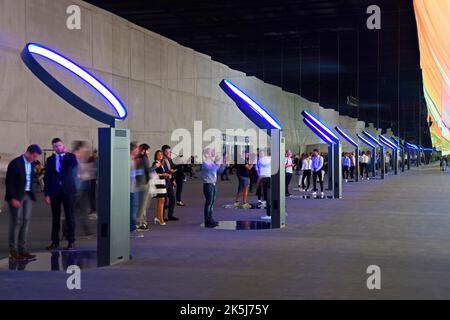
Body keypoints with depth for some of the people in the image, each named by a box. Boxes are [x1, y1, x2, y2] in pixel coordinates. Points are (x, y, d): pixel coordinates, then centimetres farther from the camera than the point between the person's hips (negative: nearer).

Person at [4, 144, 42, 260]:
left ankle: (22, 250, 9)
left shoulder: (32, 163, 8)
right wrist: (13, 198, -17)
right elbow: (9, 182, -13)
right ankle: (13, 251, 3)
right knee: (16, 222, -4)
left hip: (28, 195, 7)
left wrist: (32, 193, 5)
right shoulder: (15, 163, -13)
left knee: (26, 222, 5)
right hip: (17, 196, -6)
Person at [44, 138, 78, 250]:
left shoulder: (70, 156, 4)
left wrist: (65, 154, -12)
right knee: (55, 217, 6)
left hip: (67, 190, -2)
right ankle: (55, 242, 12)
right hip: (54, 191, 2)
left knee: (70, 216, -1)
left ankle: (71, 241, 4)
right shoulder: (50, 159, 9)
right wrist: (47, 194, 1)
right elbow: (47, 177, 7)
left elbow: (74, 164, -20)